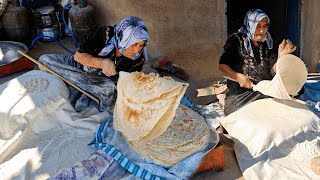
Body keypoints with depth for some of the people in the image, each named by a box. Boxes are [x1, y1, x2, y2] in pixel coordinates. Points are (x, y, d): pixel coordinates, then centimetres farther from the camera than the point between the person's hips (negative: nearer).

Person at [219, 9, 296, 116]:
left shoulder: (267, 44, 13)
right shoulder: (236, 41, 1)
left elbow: (273, 70, 5)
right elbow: (222, 66, -2)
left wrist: (281, 55, -13)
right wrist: (238, 77, -18)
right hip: (240, 94, -4)